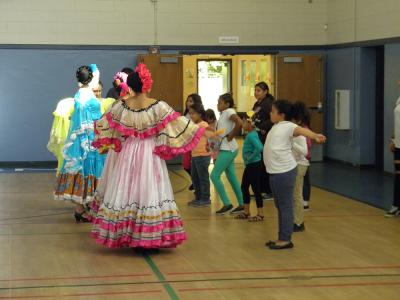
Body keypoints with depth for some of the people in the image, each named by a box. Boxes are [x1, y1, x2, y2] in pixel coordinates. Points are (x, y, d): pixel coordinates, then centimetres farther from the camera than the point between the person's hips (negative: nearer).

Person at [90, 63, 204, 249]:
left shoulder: (121, 106, -3)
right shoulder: (159, 107, -12)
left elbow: (101, 126, 8)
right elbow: (180, 125, -8)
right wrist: (199, 129, 4)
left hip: (126, 154, 3)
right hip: (150, 155, -3)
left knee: (126, 191, 11)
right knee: (148, 191, 0)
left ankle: (125, 237, 16)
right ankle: (149, 239, 0)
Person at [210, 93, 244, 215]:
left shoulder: (229, 111, -13)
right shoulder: (223, 114, 15)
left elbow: (239, 123, -30)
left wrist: (231, 136, -21)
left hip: (228, 149, -10)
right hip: (225, 149, 10)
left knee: (214, 176, -9)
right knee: (232, 177, 12)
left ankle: (227, 204, -5)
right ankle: (241, 204, 17)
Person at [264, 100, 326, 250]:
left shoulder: (287, 126, -13)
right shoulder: (276, 127, 14)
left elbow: (301, 130, -31)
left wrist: (315, 136, -50)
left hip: (284, 172, -10)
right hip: (275, 172, 10)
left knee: (285, 206, -2)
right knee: (279, 205, 16)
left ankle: (286, 240, 4)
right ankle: (282, 238, 25)